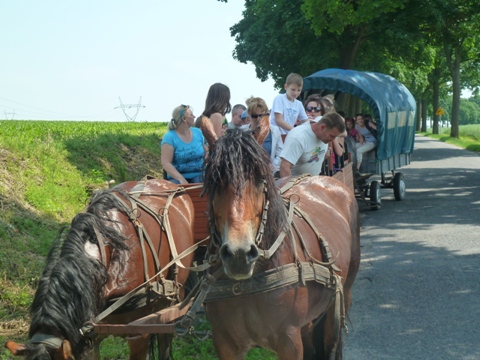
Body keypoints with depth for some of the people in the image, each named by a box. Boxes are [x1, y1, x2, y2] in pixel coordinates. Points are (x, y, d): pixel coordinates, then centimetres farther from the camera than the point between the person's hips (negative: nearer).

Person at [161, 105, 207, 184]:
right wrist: (181, 179, -27)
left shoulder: (197, 132, 11)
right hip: (177, 177, -4)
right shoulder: (169, 137, -6)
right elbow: (165, 163, -15)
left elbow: (206, 153, 22)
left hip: (198, 175, 4)